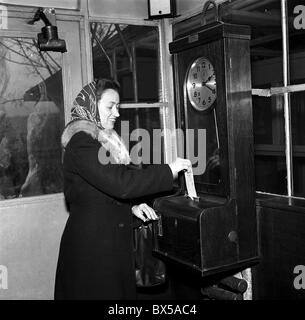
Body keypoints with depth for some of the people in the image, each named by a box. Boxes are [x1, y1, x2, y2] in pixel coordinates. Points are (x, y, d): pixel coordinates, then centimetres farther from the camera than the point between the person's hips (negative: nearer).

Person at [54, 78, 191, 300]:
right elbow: (120, 182, -27)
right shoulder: (82, 144, -16)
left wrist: (131, 207, 4)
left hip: (111, 243, 9)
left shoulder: (102, 140, 15)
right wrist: (169, 171, -20)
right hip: (91, 245, -9)